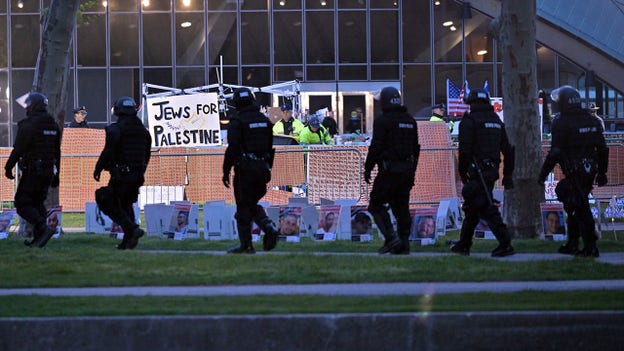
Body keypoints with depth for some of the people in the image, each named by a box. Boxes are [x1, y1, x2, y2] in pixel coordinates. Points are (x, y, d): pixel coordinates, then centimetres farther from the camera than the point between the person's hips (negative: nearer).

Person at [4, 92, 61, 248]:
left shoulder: (29, 124, -13)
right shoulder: (53, 125, 12)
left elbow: (18, 149, -16)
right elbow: (57, 152, 16)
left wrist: (8, 167, -8)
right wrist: (56, 175, 21)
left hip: (32, 171, -8)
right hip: (48, 171, 8)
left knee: (23, 203, -3)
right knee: (37, 203, 16)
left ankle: (43, 228, -21)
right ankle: (38, 238, 11)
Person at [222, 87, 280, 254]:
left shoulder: (237, 122, -10)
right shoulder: (265, 120, 11)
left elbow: (232, 149, -14)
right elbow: (271, 147, 14)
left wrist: (226, 171, -9)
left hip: (244, 170, -6)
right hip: (262, 168, 6)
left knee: (244, 207, 1)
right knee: (253, 204, 18)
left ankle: (246, 245, 2)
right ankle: (269, 227, -5)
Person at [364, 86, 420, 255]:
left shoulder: (383, 121, -9)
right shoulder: (410, 121, 14)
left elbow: (376, 147, -13)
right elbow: (415, 148, 18)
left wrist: (367, 168, -4)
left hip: (389, 169, -7)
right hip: (407, 169, 7)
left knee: (376, 205, 0)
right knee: (401, 206, 10)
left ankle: (391, 238, -13)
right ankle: (404, 243, 7)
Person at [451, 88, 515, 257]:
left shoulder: (469, 121, -7)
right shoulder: (496, 121, 15)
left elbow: (465, 149, -13)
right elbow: (507, 149, 15)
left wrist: (463, 172, -4)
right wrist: (507, 174, 17)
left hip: (478, 171, -8)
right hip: (492, 170, 8)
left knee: (487, 208, -10)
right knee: (472, 207, 18)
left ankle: (505, 244, -18)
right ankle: (464, 244, 25)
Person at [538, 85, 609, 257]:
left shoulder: (561, 122, -12)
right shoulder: (592, 121, 10)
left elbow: (555, 152, -15)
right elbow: (603, 149, 13)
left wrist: (543, 174, -8)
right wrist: (602, 172, 20)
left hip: (574, 172, -7)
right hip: (590, 171, 7)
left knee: (581, 209, -5)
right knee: (573, 206, 18)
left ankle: (591, 247, -7)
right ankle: (572, 244, 23)